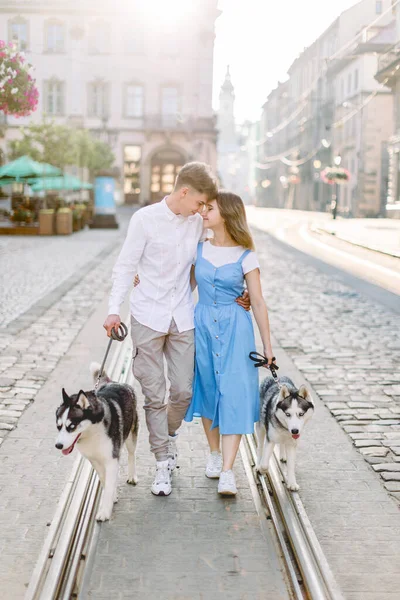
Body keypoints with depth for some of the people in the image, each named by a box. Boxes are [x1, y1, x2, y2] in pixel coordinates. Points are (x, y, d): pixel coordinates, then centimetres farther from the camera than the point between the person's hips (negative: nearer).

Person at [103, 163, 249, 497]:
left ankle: (168, 438, 33)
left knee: (183, 391, 3)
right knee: (154, 395, 1)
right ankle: (163, 463, 12)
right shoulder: (146, 219, -7)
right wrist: (114, 310, -12)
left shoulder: (197, 223, 4)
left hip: (183, 318, 3)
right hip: (148, 317, -3)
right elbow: (126, 266, -4)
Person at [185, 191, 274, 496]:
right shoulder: (199, 248, 4)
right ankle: (214, 454, 28)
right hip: (202, 324, 3)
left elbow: (258, 302, -2)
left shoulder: (245, 256, -5)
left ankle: (227, 471, -8)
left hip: (235, 327, -3)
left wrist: (267, 344, -1)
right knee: (207, 389, 9)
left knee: (233, 394, -8)